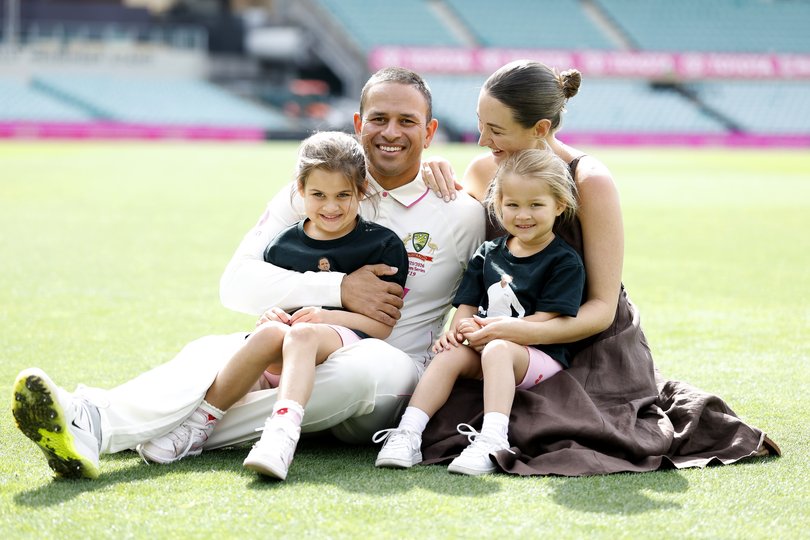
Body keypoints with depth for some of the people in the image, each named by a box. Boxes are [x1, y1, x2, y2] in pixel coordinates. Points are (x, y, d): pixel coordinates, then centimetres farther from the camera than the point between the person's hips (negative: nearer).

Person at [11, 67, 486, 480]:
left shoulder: (462, 213, 4)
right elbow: (238, 285, -4)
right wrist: (341, 288, -13)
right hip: (300, 352, 2)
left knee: (370, 364, -39)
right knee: (214, 352, -29)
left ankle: (177, 434, -41)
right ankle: (92, 422, -59)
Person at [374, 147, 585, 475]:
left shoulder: (564, 262, -3)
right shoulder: (488, 254, 14)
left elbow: (545, 320, -12)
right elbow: (468, 305, 13)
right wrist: (456, 329, -11)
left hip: (541, 356, -5)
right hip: (483, 348, 5)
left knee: (496, 350, -34)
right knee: (450, 353, -23)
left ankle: (493, 439, -48)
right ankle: (408, 434, -30)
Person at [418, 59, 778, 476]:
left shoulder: (590, 183, -17)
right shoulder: (483, 171, -2)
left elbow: (602, 308, -15)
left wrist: (525, 331, -33)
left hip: (596, 351, -6)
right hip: (520, 350, 6)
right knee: (448, 420, -15)